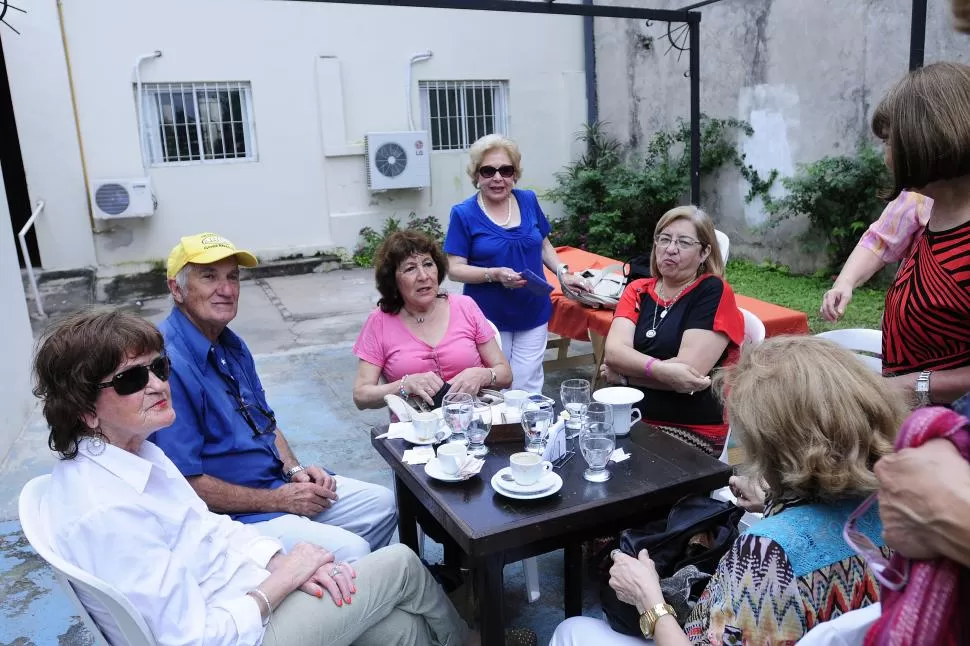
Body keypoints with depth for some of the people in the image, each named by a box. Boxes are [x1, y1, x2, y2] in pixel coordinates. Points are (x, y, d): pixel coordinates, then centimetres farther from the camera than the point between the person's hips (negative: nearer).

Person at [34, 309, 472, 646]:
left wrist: (281, 561, -7)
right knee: (401, 564, -1)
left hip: (246, 595, 8)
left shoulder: (135, 452, -1)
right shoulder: (105, 513, -30)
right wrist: (285, 576, -16)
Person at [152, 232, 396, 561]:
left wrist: (294, 469, 0)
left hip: (279, 483, 9)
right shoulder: (168, 364, -23)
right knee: (348, 551, -22)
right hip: (232, 515, -9)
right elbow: (186, 482, -23)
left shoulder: (232, 345, 7)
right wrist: (278, 500, -16)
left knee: (381, 503, 11)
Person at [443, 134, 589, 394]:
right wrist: (494, 274, -23)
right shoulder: (464, 214, -7)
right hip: (489, 319, -3)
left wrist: (564, 273, 1)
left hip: (533, 315, 3)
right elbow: (454, 268, -8)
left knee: (527, 389, 5)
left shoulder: (529, 201, 4)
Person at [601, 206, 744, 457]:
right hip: (632, 418, 5)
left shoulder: (713, 292, -7)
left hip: (692, 431, -4)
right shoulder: (637, 290, 8)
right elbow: (613, 351, -8)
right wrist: (660, 370, -25)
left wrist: (622, 373, -8)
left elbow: (689, 369, -17)